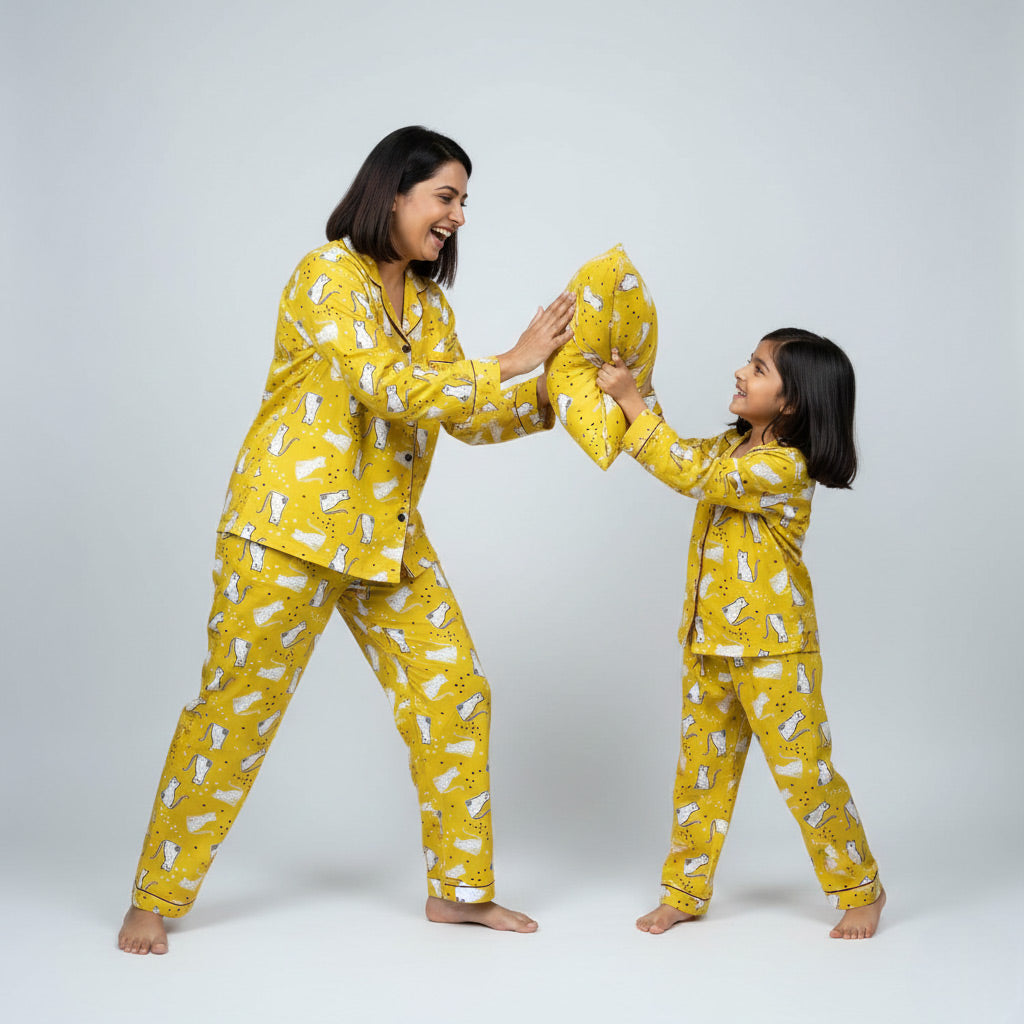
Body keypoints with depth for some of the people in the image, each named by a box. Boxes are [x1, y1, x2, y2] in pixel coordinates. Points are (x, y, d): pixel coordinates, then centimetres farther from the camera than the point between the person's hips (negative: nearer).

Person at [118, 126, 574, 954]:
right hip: (291, 524, -7)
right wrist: (510, 362, -20)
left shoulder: (428, 302, 12)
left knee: (453, 692, 4)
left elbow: (464, 415, 12)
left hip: (388, 535, 8)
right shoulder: (329, 273, -13)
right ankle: (155, 898, 16)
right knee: (236, 706, 0)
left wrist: (554, 397, -2)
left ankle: (459, 887, 18)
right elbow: (391, 387, -25)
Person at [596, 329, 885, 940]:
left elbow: (694, 474, -27)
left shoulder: (784, 467, -20)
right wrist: (628, 395, -1)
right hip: (709, 644, 8)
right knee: (702, 769, 12)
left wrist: (632, 401, -24)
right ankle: (686, 891, 23)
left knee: (804, 773, 2)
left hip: (774, 649, -8)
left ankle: (861, 890, 19)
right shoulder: (733, 445, 8)